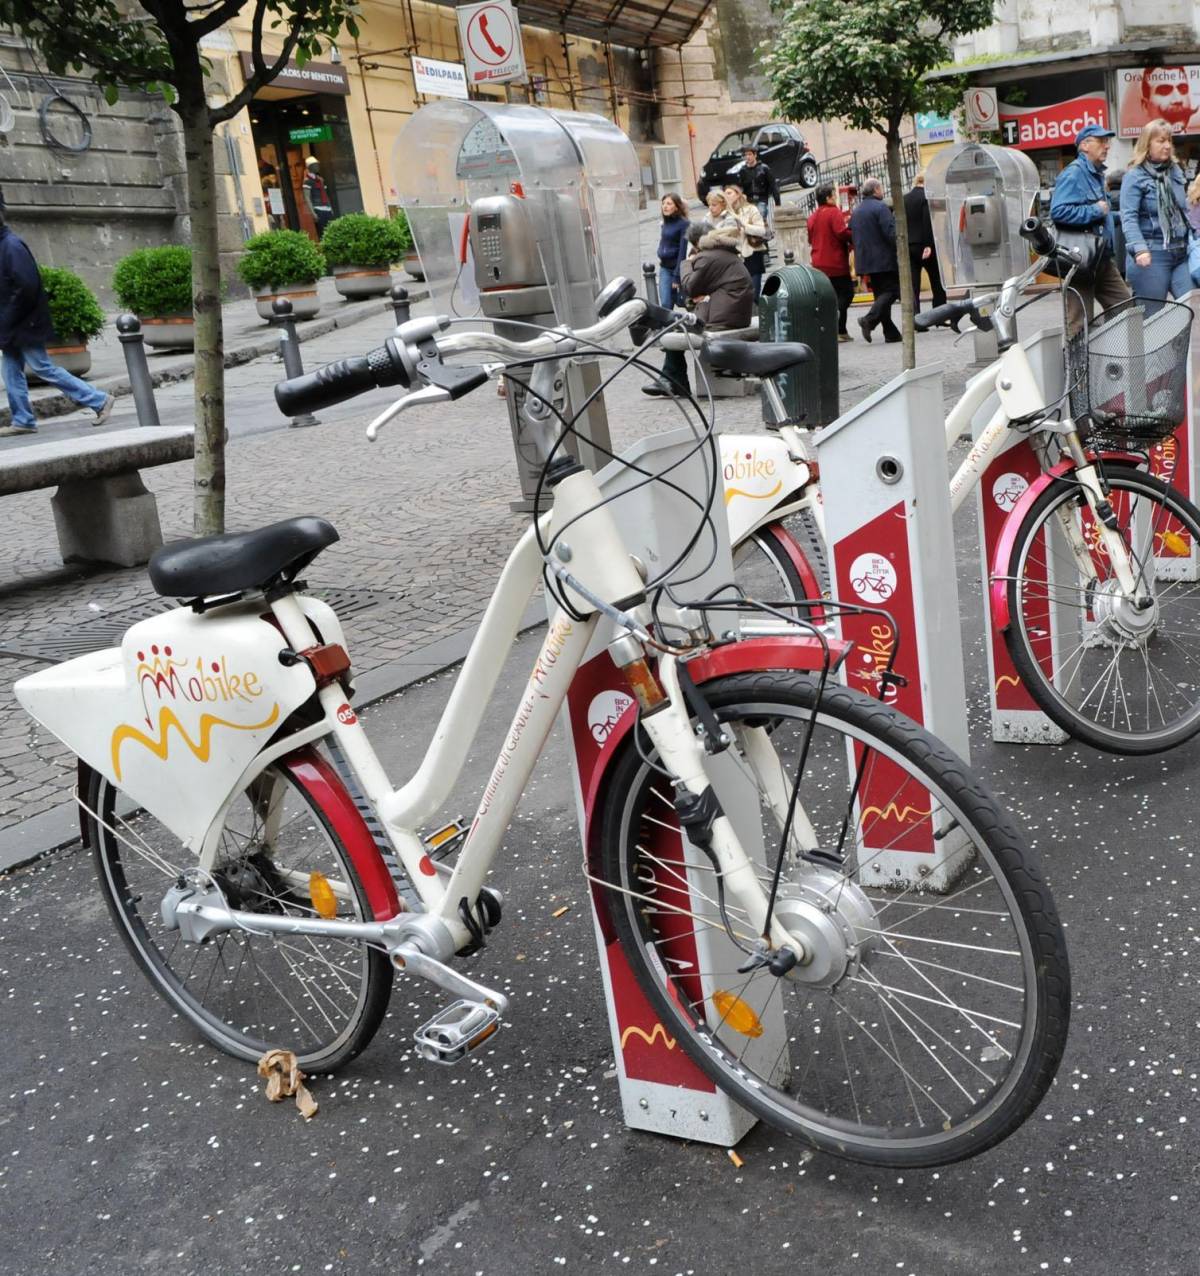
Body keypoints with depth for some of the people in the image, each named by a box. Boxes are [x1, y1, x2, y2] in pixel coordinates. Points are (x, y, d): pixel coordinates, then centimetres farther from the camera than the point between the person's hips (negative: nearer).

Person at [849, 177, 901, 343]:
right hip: (884, 260, -8)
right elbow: (891, 233, -17)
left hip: (865, 261, 8)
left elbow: (852, 236, 19)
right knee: (891, 291, -6)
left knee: (881, 293, 10)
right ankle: (869, 320, -23)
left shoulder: (856, 211, 15)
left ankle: (891, 332, 7)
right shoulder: (880, 207, -10)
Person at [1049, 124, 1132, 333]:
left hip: (1102, 259, 10)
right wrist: (1096, 211, -17)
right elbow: (1058, 211, -27)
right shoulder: (1073, 174, -13)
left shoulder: (1096, 174, 17)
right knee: (1080, 323, -4)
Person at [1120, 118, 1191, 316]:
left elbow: (1184, 210, 21)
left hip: (1181, 253, 6)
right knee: (1152, 317, 0)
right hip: (1152, 255, -6)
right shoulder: (1135, 176, -5)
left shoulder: (1176, 171, 14)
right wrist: (1139, 249, -28)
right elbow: (1128, 217, -15)